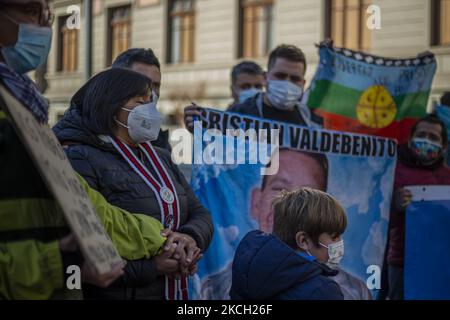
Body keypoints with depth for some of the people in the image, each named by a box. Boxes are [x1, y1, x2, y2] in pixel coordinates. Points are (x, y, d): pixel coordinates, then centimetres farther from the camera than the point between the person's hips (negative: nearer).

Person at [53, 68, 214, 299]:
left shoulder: (161, 158, 12)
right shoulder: (80, 160, -14)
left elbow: (200, 214, 6)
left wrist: (190, 239, -15)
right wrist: (150, 266, -26)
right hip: (113, 293, -7)